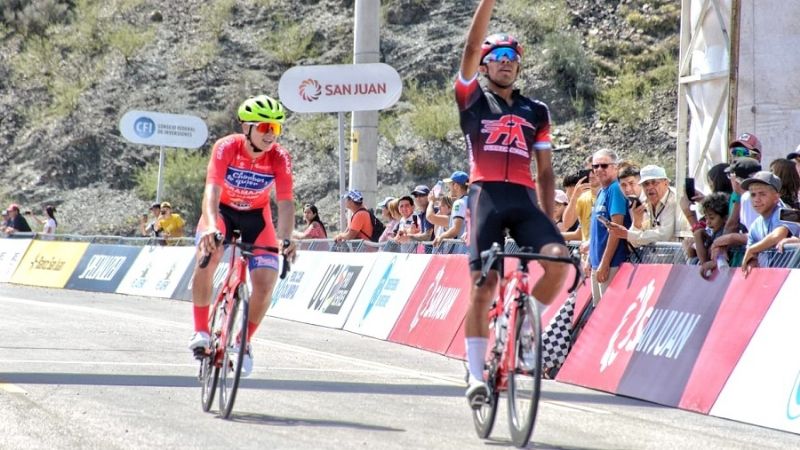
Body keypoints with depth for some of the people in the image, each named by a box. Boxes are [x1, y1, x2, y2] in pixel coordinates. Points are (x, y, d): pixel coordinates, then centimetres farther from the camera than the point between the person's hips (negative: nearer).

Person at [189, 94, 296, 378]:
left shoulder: (279, 158, -23)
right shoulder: (226, 148, -27)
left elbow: (285, 202, -30)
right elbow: (212, 190, -38)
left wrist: (285, 239, -48)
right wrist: (210, 226, -56)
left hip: (256, 216, 2)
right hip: (222, 210, -1)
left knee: (265, 282, -13)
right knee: (207, 255, -31)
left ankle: (245, 342, 12)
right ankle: (201, 331, -17)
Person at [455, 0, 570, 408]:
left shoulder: (536, 112, 20)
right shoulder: (473, 100, 13)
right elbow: (471, 47, -2)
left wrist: (548, 218, 10)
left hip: (525, 200, 2)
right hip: (486, 196, -2)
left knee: (560, 259, -22)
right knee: (482, 286, -9)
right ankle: (476, 375, -3)